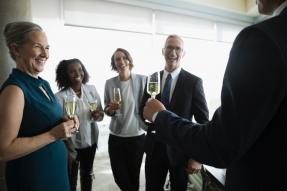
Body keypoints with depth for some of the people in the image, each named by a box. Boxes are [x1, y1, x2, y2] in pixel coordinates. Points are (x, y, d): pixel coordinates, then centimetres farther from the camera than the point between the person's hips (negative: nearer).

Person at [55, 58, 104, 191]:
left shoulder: (92, 89, -6)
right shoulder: (60, 97, -20)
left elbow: (101, 114, 2)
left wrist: (97, 115, -21)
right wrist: (67, 151, -14)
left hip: (90, 141, 4)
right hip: (72, 144, -4)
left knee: (87, 174, 24)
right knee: (71, 178, 16)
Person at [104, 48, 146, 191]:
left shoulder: (142, 80, -6)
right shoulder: (109, 83, 0)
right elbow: (106, 110, 8)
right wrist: (111, 108, -14)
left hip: (137, 136, -1)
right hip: (116, 137, 2)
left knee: (133, 175, 14)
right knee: (119, 177, 11)